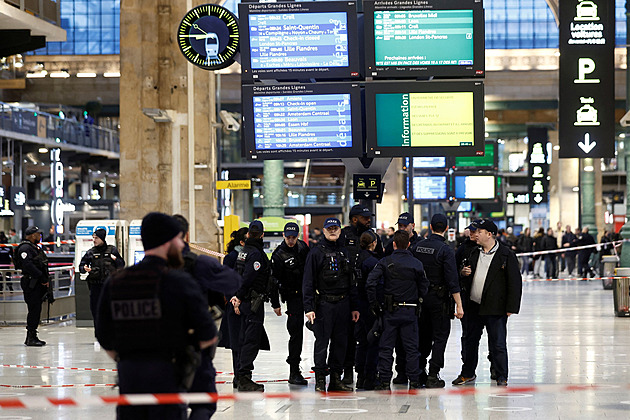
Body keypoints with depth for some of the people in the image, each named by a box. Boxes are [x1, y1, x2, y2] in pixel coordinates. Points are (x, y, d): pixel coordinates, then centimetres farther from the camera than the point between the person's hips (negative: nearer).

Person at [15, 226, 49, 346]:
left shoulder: (35, 248, 22)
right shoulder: (25, 248, -10)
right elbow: (28, 265, -22)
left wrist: (46, 279, 12)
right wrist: (42, 278, -21)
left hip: (38, 284, 10)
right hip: (31, 284, -10)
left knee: (36, 310, 11)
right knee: (34, 310, -11)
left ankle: (31, 337, 16)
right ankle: (31, 337, -9)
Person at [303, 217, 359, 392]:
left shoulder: (344, 252, 14)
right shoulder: (316, 252, -2)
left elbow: (351, 282, 18)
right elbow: (308, 281, -5)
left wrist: (354, 307, 13)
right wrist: (308, 307, -13)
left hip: (343, 304, 5)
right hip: (323, 304, -5)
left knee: (341, 342, 6)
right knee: (322, 342, -4)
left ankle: (336, 379, 12)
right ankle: (320, 379, 2)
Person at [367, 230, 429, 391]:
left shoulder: (385, 262, -5)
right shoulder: (416, 264, -4)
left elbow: (371, 282, -13)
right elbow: (424, 288, 0)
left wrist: (374, 304, -4)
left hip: (390, 311, 0)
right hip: (410, 311, 0)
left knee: (386, 347, 6)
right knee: (411, 347, 7)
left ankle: (384, 381, 4)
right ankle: (414, 381, 6)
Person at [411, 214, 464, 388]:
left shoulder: (417, 246, 2)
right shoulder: (446, 250, -14)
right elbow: (453, 281, -17)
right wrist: (459, 305, -14)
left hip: (420, 297, 5)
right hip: (439, 298, -5)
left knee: (423, 335, 16)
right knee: (440, 336, 2)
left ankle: (419, 372, 19)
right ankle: (433, 376, -2)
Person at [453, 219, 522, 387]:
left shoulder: (506, 255, -7)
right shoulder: (475, 253, 12)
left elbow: (515, 282, -8)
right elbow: (469, 274, 26)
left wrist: (511, 307, -12)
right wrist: (464, 272, 0)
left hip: (495, 308, -6)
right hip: (473, 306, 6)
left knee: (498, 344, -1)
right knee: (471, 341, 15)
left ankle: (501, 377, 8)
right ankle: (468, 374, 29)